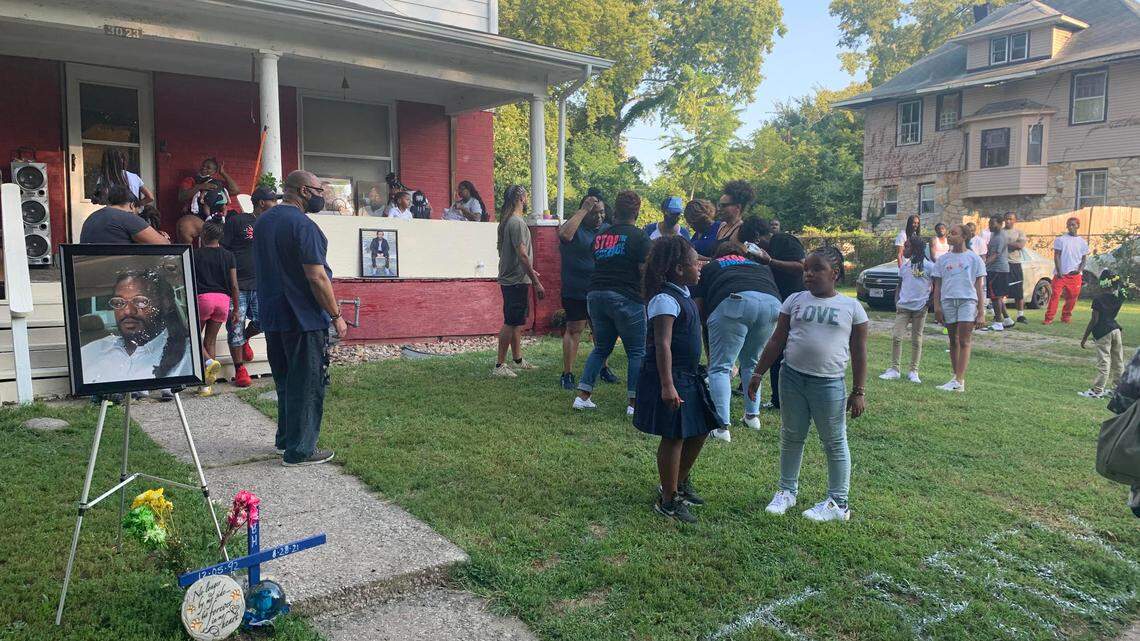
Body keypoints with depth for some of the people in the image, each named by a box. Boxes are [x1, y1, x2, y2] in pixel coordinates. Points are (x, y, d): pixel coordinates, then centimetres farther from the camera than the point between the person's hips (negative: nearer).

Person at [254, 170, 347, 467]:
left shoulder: (262, 221, 12)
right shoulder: (302, 225, -18)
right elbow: (317, 277, -21)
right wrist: (336, 315, -12)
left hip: (272, 317, 9)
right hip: (304, 319, -9)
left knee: (285, 381, 19)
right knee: (307, 385, 1)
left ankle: (286, 439, 30)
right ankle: (299, 450, 6)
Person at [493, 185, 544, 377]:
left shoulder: (507, 221, 13)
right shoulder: (517, 222, -17)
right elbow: (522, 255, -22)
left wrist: (530, 270, 29)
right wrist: (537, 282, -20)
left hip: (512, 279, 10)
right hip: (516, 281, -10)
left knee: (517, 322, 17)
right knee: (511, 323, -6)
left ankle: (518, 360, 26)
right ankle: (499, 366, -2)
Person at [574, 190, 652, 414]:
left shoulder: (600, 237, 11)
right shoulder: (640, 237, -6)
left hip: (596, 295, 6)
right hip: (626, 298, -6)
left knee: (601, 347, 18)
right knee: (637, 352, 4)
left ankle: (582, 396, 14)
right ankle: (634, 402, 2)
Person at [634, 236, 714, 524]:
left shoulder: (682, 295, 12)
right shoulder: (665, 299, -18)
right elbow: (662, 345, -24)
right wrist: (667, 386, -28)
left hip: (687, 375, 10)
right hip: (670, 377, -10)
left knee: (699, 430, 16)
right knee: (674, 437, -1)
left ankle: (680, 482, 35)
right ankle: (668, 500, 12)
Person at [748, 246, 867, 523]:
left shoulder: (851, 307, -1)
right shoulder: (795, 301, 4)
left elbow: (859, 353, 1)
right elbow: (777, 341, 7)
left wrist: (858, 391, -2)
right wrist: (758, 374, 4)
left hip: (829, 384, -2)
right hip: (792, 377, 3)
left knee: (835, 443, 7)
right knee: (791, 438, 14)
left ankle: (838, 503, 19)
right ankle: (786, 491, 30)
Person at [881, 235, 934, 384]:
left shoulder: (929, 266, -4)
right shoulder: (904, 266, 10)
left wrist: (929, 301, -9)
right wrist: (896, 303, 4)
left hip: (920, 308, -4)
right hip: (903, 306, 4)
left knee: (916, 340, 5)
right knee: (896, 336, -5)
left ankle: (913, 371, 13)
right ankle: (894, 369, 1)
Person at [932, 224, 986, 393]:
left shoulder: (974, 259, 5)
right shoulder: (943, 260, 13)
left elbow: (979, 287, 4)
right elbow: (938, 286, 13)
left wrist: (981, 312, -2)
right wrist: (937, 306, 2)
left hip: (968, 300, -3)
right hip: (948, 300, 3)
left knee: (964, 342, -7)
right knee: (953, 341, 8)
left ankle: (959, 381, -11)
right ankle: (956, 377, 15)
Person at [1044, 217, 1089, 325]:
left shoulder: (1082, 242, 11)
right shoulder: (1060, 239, 3)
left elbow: (1084, 258, 12)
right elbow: (1056, 256, -1)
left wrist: (1079, 270, -6)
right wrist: (1059, 271, -10)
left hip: (1075, 274, 3)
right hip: (1061, 273, -3)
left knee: (1072, 297, 5)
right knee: (1055, 295, -9)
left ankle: (1066, 317, 19)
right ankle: (1049, 318, -9)